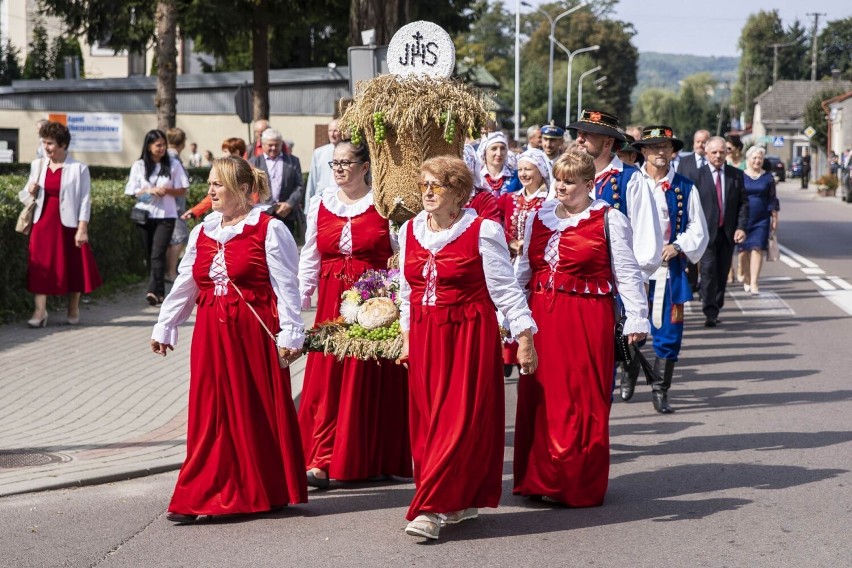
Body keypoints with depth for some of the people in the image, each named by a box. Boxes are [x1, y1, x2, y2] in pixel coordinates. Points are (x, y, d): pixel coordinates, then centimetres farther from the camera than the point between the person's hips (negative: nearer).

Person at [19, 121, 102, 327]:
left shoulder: (78, 169, -6)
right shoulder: (37, 165, 7)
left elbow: (84, 201, -7)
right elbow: (27, 198, 16)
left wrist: (82, 228, -13)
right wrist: (30, 192, -8)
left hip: (68, 225, -3)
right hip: (43, 224, 3)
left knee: (73, 268, 6)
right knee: (41, 268, -3)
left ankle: (73, 312, 20)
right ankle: (40, 312, -2)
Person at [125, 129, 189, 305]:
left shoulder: (173, 165, 3)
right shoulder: (139, 166, 5)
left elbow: (182, 191, 4)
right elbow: (134, 192, 3)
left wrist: (167, 190, -16)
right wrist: (151, 191, -14)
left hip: (166, 216, -2)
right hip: (145, 216, 2)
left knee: (158, 254, -15)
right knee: (149, 254, 6)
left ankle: (154, 291, -24)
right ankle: (159, 291, 15)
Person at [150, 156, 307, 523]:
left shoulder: (269, 230, -4)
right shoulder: (202, 233, 14)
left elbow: (286, 286, -7)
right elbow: (185, 286, 19)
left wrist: (290, 333, -13)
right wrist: (163, 328, 20)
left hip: (254, 333, -5)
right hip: (211, 335, 5)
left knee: (258, 412, 2)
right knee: (209, 416, 4)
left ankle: (265, 493, 14)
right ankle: (200, 497, 7)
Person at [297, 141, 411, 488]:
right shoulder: (320, 203, 9)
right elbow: (310, 259, 12)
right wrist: (297, 303, 5)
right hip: (332, 303, 3)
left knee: (373, 381, 2)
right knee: (326, 381, -3)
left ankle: (376, 460, 13)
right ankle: (321, 461, -2)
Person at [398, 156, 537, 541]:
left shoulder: (483, 231, -7)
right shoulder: (410, 231, 9)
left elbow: (505, 289, -5)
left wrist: (524, 336, -8)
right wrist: (407, 337, 16)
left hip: (470, 336, -5)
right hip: (424, 336, 5)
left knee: (460, 421, -8)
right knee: (427, 420, 5)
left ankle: (431, 509, -7)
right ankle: (459, 503, 17)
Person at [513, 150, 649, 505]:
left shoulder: (608, 220, -2)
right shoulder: (538, 218, 12)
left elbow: (626, 273, -3)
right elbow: (523, 270, 19)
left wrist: (636, 317, -7)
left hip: (587, 318, -5)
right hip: (542, 316, 5)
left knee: (582, 402, -1)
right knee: (539, 398, 5)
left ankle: (579, 485, 8)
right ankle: (540, 479, 16)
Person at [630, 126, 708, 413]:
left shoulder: (685, 187, 5)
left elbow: (698, 228, 8)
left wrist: (678, 246, -8)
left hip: (669, 268, 1)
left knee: (668, 331, 1)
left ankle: (660, 390, 11)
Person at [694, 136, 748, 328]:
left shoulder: (736, 175, 8)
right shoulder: (697, 175, -2)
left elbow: (743, 203, 9)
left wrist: (741, 227, -3)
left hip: (728, 232, 4)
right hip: (706, 232, -4)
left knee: (722, 274, 8)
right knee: (708, 271, -11)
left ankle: (715, 309, 19)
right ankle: (710, 313, -11)